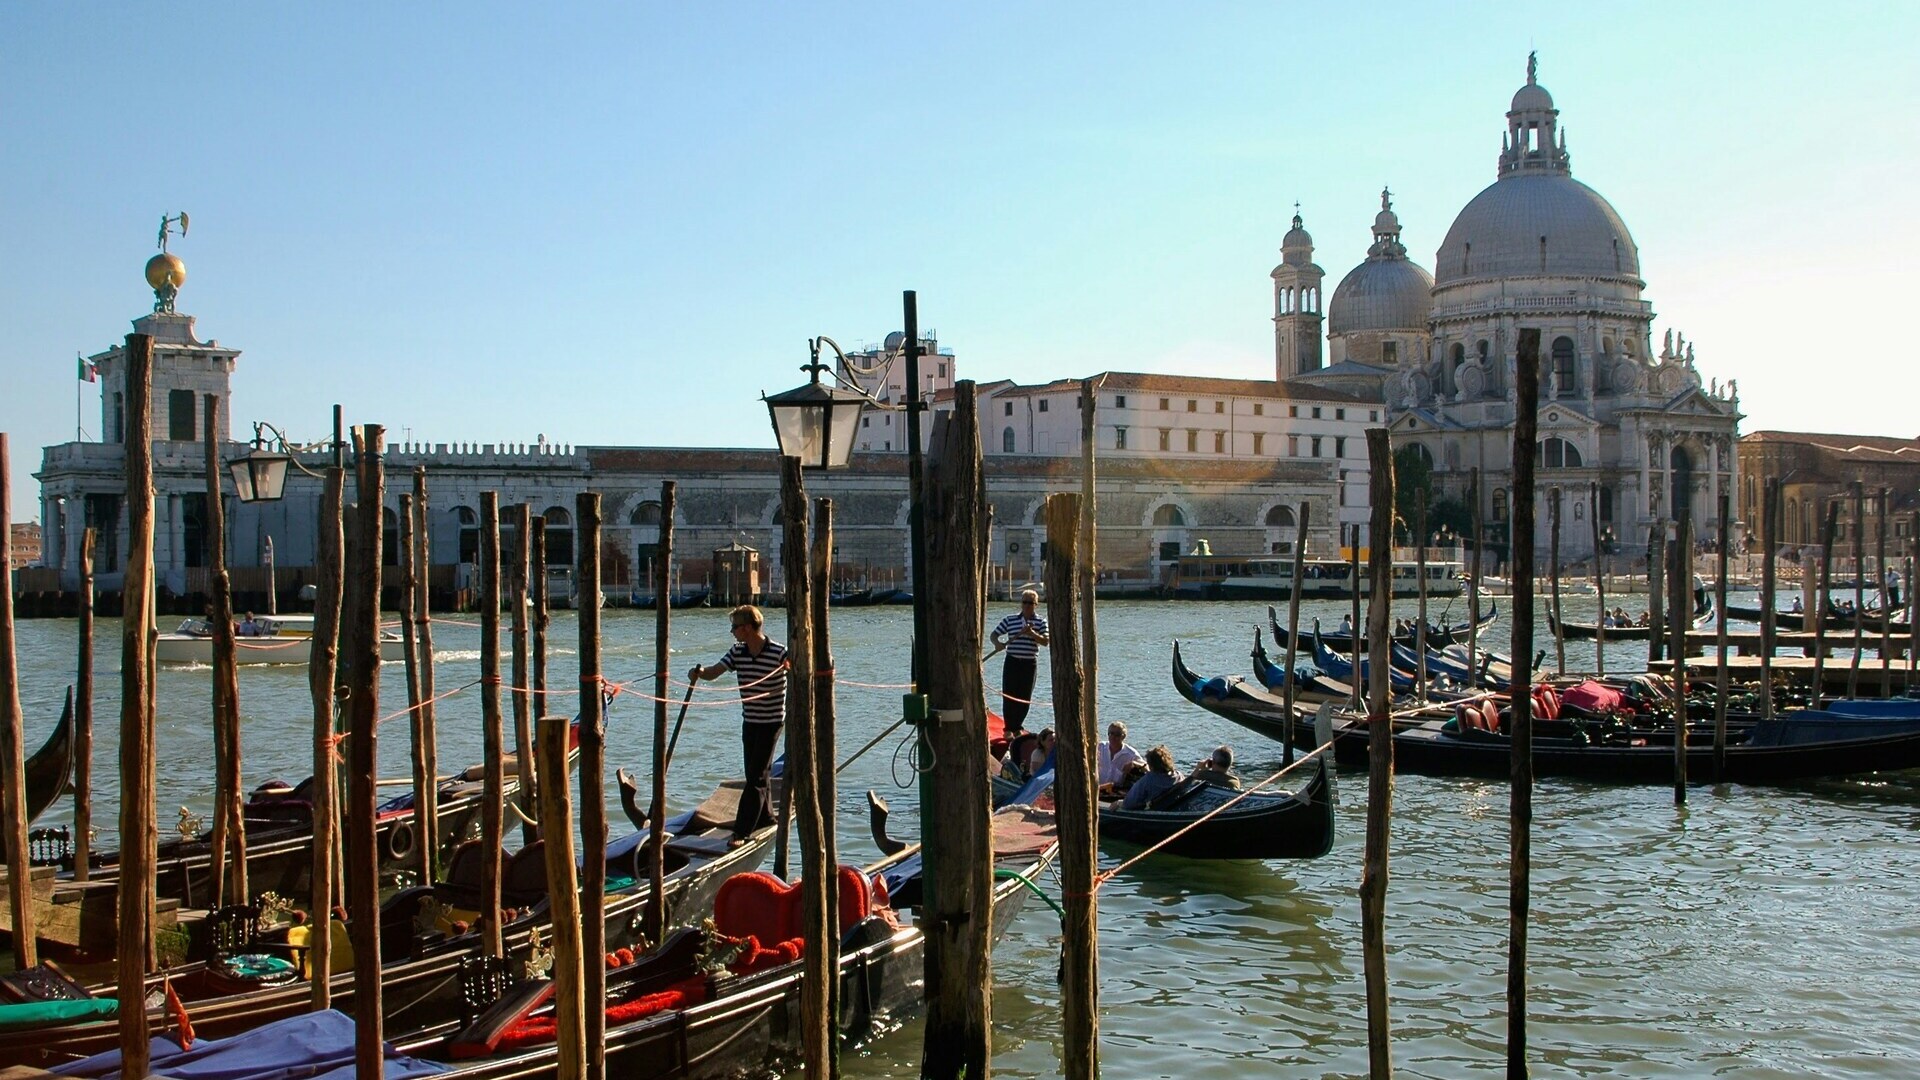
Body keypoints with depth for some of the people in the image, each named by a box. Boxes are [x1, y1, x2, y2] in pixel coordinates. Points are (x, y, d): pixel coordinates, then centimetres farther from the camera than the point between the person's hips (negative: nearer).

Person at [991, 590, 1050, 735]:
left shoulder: (1040, 622, 2)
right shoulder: (1010, 620, 4)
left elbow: (1045, 642, -10)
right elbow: (995, 634, 7)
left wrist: (1032, 633, -26)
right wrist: (997, 643, -15)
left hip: (1030, 664, 1)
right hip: (1012, 662, 0)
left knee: (1025, 698, 6)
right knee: (1009, 696, -5)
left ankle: (1017, 727, 20)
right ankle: (1009, 729, 1)